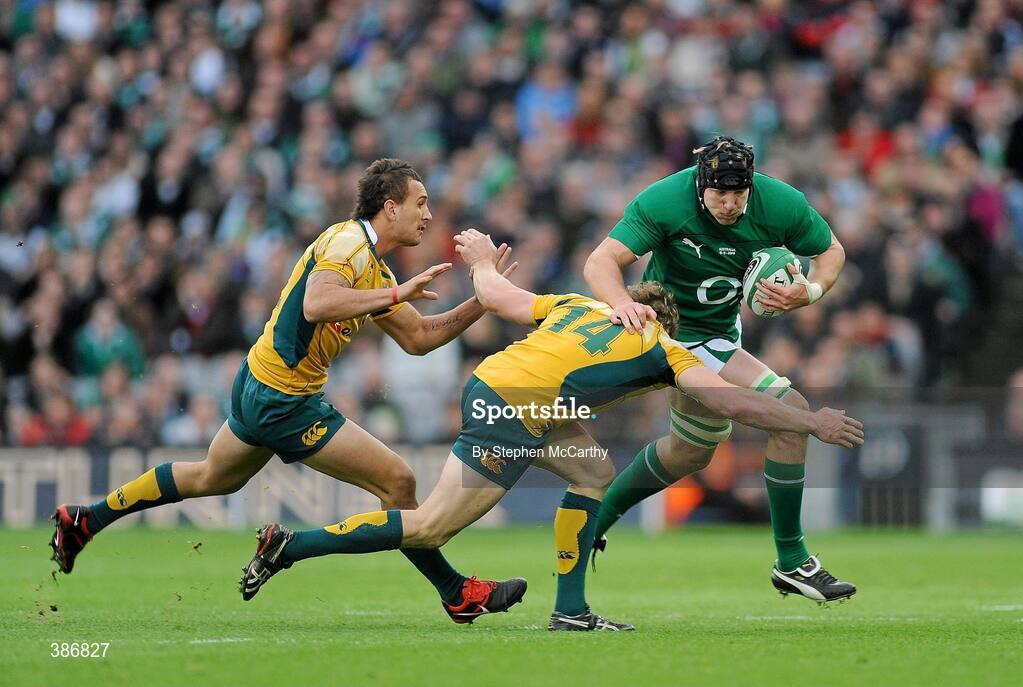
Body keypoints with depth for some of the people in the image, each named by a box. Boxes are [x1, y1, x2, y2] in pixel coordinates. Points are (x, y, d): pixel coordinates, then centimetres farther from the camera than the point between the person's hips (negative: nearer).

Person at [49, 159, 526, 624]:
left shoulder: (374, 268, 13)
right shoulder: (348, 242, -17)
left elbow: (419, 338, 17)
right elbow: (317, 304, -35)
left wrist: (483, 299, 9)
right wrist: (395, 294, -31)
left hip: (258, 390, 11)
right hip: (284, 402, -11)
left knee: (212, 478, 29)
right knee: (397, 482, -7)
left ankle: (85, 519, 36)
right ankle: (457, 593, 3)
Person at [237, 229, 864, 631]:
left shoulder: (580, 305, 23)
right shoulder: (664, 349, 8)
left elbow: (498, 296, 20)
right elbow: (734, 403, 1)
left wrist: (483, 261, 41)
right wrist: (813, 423, 7)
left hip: (490, 381, 8)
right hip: (512, 412, -8)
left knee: (595, 474, 17)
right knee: (432, 527, -3)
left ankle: (571, 609, 12)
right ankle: (292, 547, 0)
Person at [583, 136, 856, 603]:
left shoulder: (779, 204, -16)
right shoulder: (665, 202, -28)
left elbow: (831, 250, -1)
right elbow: (603, 261, -32)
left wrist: (809, 293, -23)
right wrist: (621, 302, -54)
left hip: (722, 330, 7)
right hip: (683, 334, -7)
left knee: (691, 451, 21)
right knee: (790, 412, -17)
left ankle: (594, 522, 40)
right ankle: (791, 562, -7)